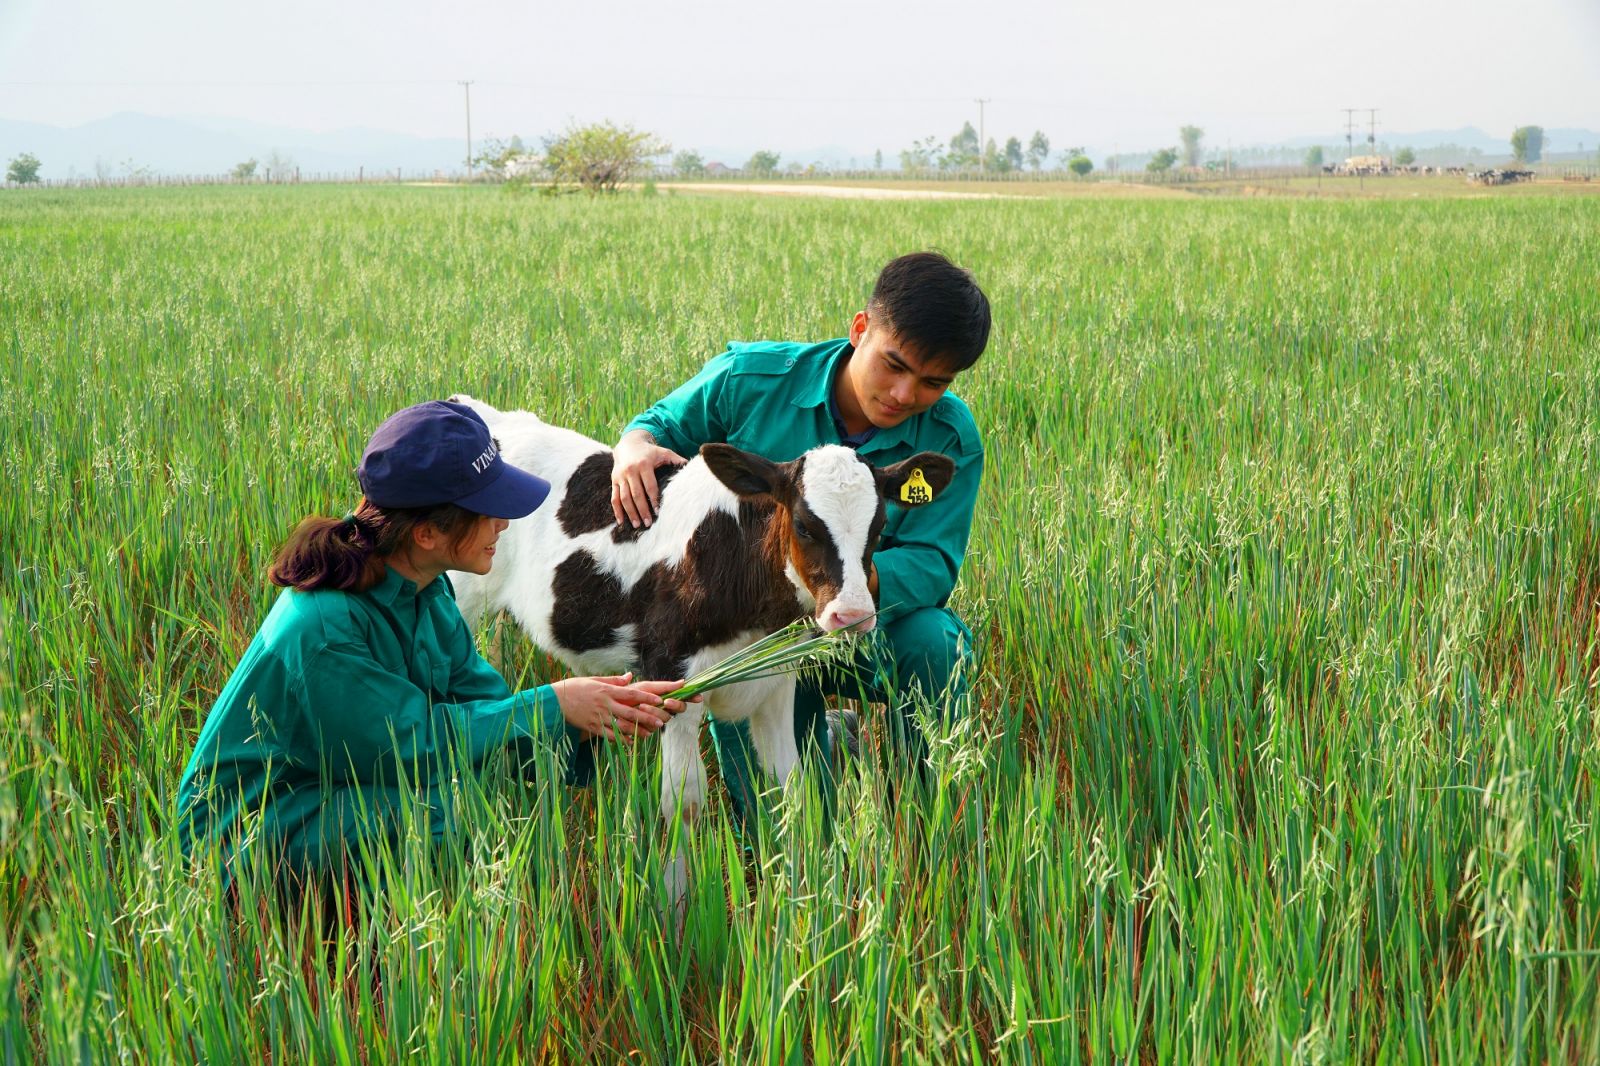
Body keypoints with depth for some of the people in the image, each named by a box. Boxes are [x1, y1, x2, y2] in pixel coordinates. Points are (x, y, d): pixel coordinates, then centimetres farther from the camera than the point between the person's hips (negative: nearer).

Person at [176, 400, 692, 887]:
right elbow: (411, 745, -26)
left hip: (351, 792, 8)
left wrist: (595, 716, -17)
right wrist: (548, 705, -22)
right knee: (455, 801, -26)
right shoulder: (322, 627, -29)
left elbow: (485, 701, -2)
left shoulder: (428, 593, -1)